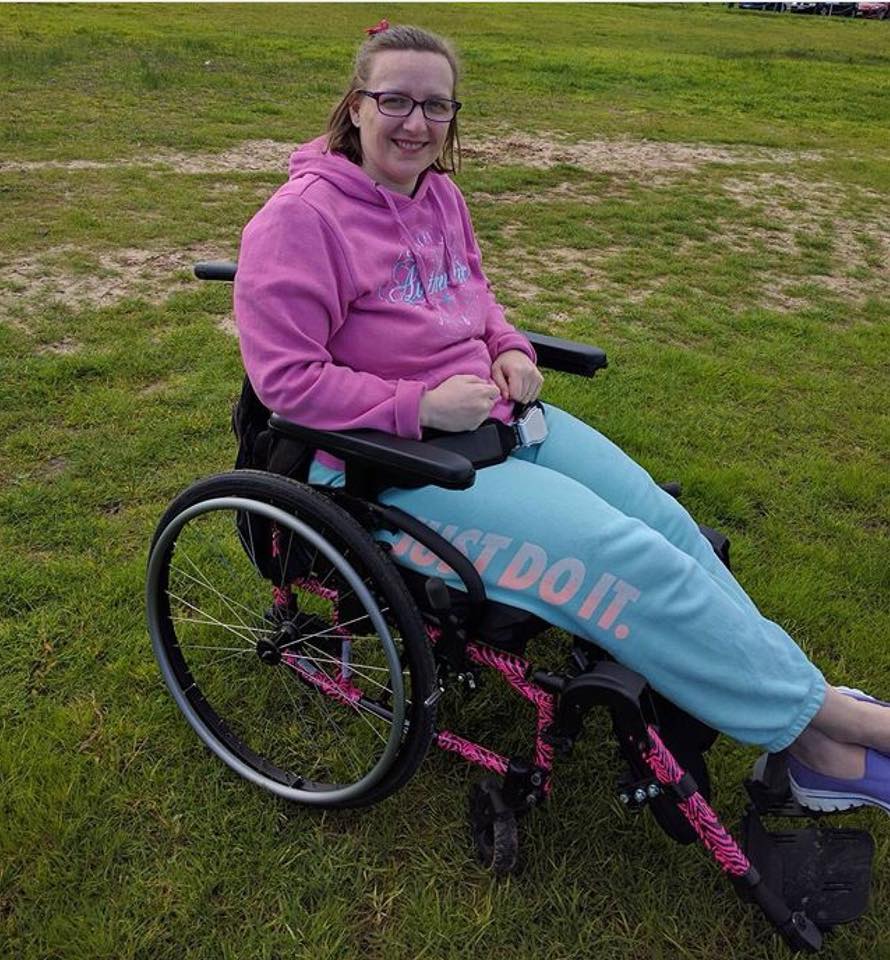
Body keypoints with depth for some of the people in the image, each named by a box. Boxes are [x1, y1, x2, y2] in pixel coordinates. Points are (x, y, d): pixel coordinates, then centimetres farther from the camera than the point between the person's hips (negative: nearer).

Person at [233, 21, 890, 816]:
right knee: (624, 559, -18)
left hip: (494, 416, 8)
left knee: (664, 522, -2)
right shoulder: (301, 219, -14)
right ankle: (818, 708, 1)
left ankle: (809, 742, 9)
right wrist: (420, 404, -22)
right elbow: (287, 380, -18)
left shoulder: (439, 195, 10)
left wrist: (509, 348, 3)